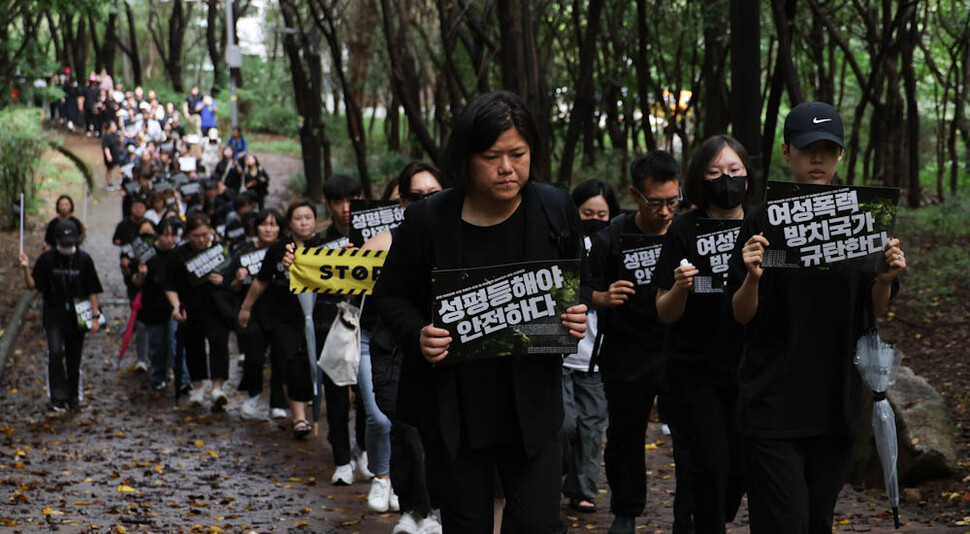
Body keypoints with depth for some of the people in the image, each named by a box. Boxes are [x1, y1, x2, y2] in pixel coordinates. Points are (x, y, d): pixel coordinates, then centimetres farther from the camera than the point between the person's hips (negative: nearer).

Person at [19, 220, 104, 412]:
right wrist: (26, 269, -18)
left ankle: (73, 397, 21)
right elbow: (33, 285, 1)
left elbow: (92, 290, 3)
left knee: (74, 359, 7)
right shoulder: (47, 259, -1)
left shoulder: (83, 259, -1)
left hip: (77, 316, 1)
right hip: (53, 316, -1)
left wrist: (95, 317, -1)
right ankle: (58, 397, -5)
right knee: (55, 354, -15)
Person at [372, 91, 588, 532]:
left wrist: (577, 318, -11)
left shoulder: (556, 210, -3)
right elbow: (390, 295, 3)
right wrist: (417, 335, -17)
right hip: (453, 408, -1)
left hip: (530, 406, 1)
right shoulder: (428, 219, -8)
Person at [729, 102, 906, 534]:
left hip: (837, 398, 3)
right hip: (774, 401, -3)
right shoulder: (763, 221, -3)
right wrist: (752, 277, -23)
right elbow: (742, 316, -3)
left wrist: (885, 279, -12)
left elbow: (873, 310, 9)